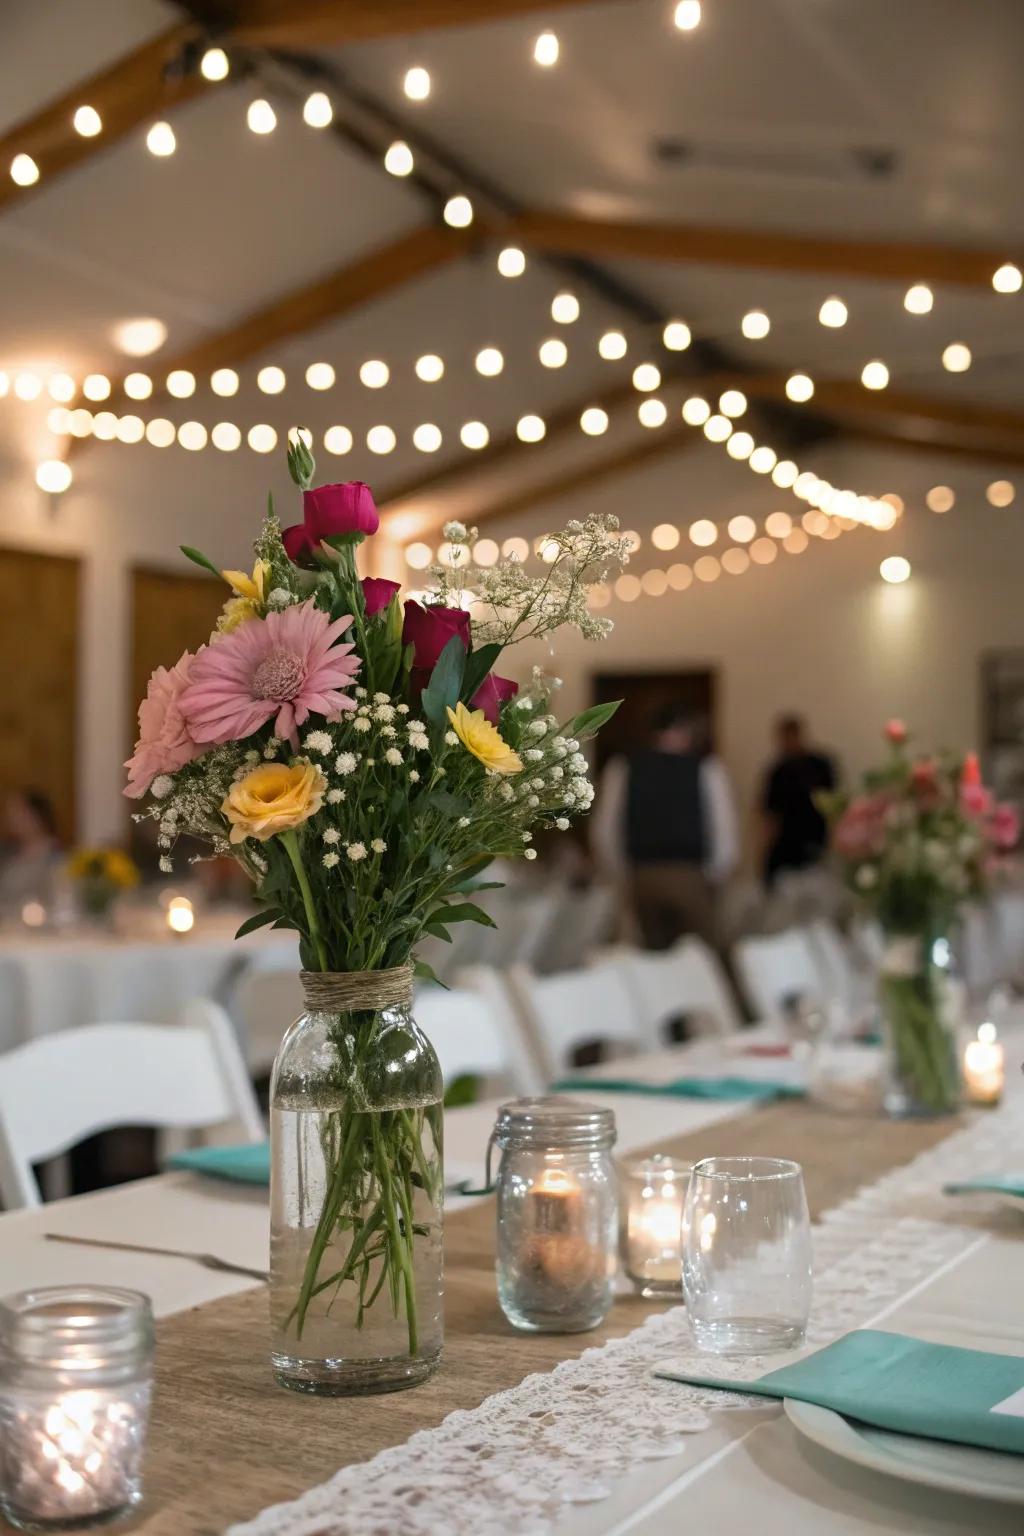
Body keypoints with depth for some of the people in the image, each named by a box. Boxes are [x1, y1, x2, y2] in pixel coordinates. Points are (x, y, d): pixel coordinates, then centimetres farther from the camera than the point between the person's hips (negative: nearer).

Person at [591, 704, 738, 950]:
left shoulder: (622, 768, 5)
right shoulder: (707, 768, -1)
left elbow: (603, 831, 3)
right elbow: (724, 830, -5)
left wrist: (627, 877, 12)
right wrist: (712, 877, 9)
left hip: (642, 878, 3)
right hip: (691, 879, -3)